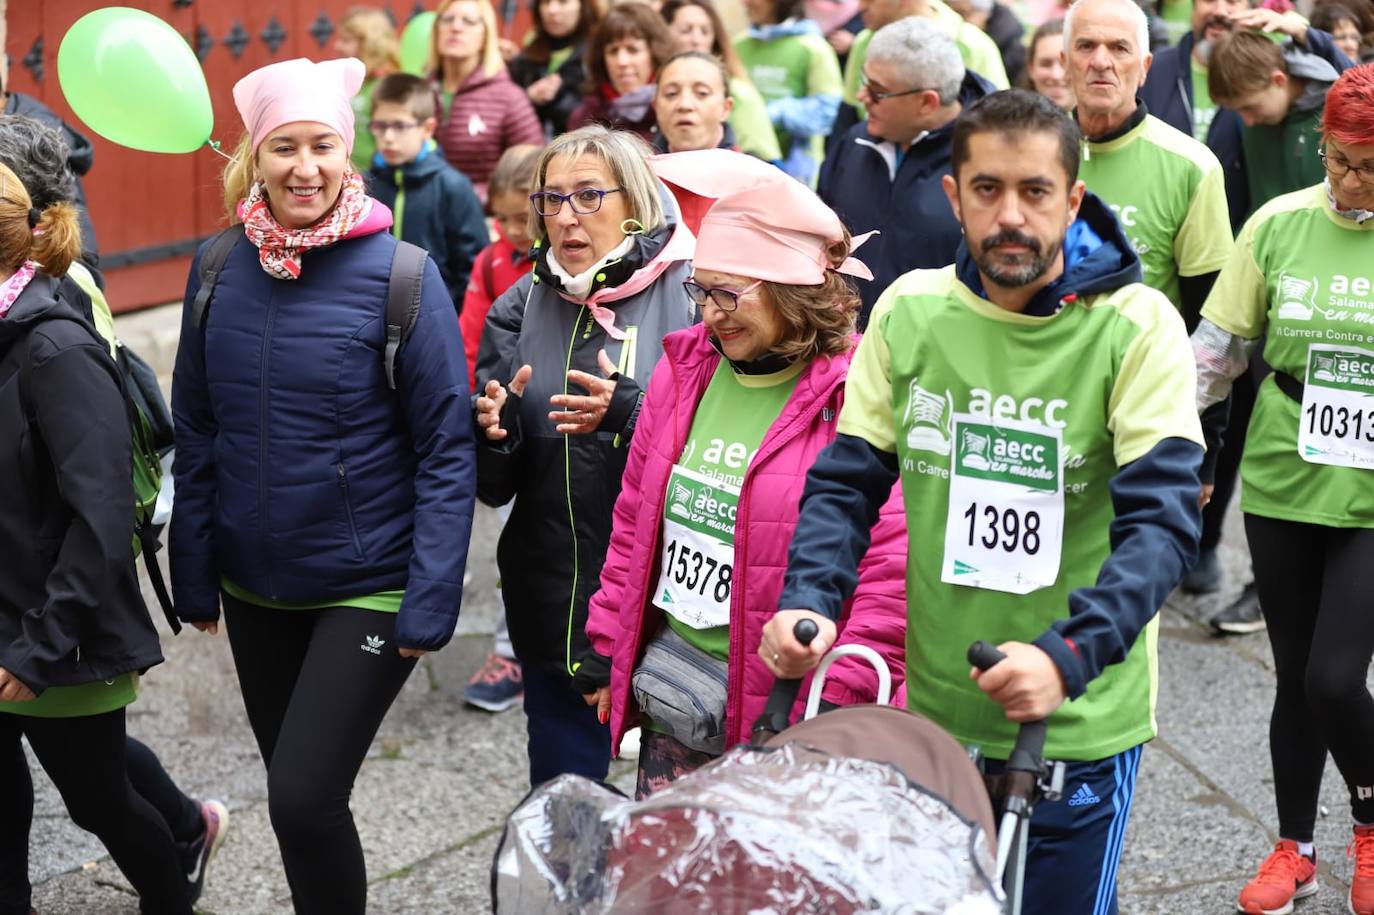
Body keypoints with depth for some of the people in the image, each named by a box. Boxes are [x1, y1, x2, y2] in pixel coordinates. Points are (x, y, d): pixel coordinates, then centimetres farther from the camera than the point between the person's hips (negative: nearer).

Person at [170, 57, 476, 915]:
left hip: (369, 589, -5)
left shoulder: (399, 273, -13)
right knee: (295, 790, 17)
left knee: (305, 797, -11)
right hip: (255, 587, 5)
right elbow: (197, 432, 7)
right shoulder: (220, 268, -1)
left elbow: (447, 449, -12)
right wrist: (194, 575, 5)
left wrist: (430, 603, -16)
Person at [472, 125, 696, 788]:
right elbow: (493, 486, 6)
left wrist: (629, 414, -26)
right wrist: (494, 430, -14)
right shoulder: (521, 308, 8)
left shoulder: (691, 296, -6)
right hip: (553, 601, 4)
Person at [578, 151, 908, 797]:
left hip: (785, 706, -6)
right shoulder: (685, 369, 7)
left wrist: (838, 706, -15)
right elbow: (635, 520, 16)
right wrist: (606, 648, 15)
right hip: (674, 687, 6)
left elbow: (892, 568, -15)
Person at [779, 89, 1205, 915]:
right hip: (935, 710, 4)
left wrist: (1069, 655, -32)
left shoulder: (1136, 326, -13)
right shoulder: (908, 310, -1)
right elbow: (847, 481, 3)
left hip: (1080, 725, -3)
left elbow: (1162, 520, -18)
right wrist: (807, 598, -16)